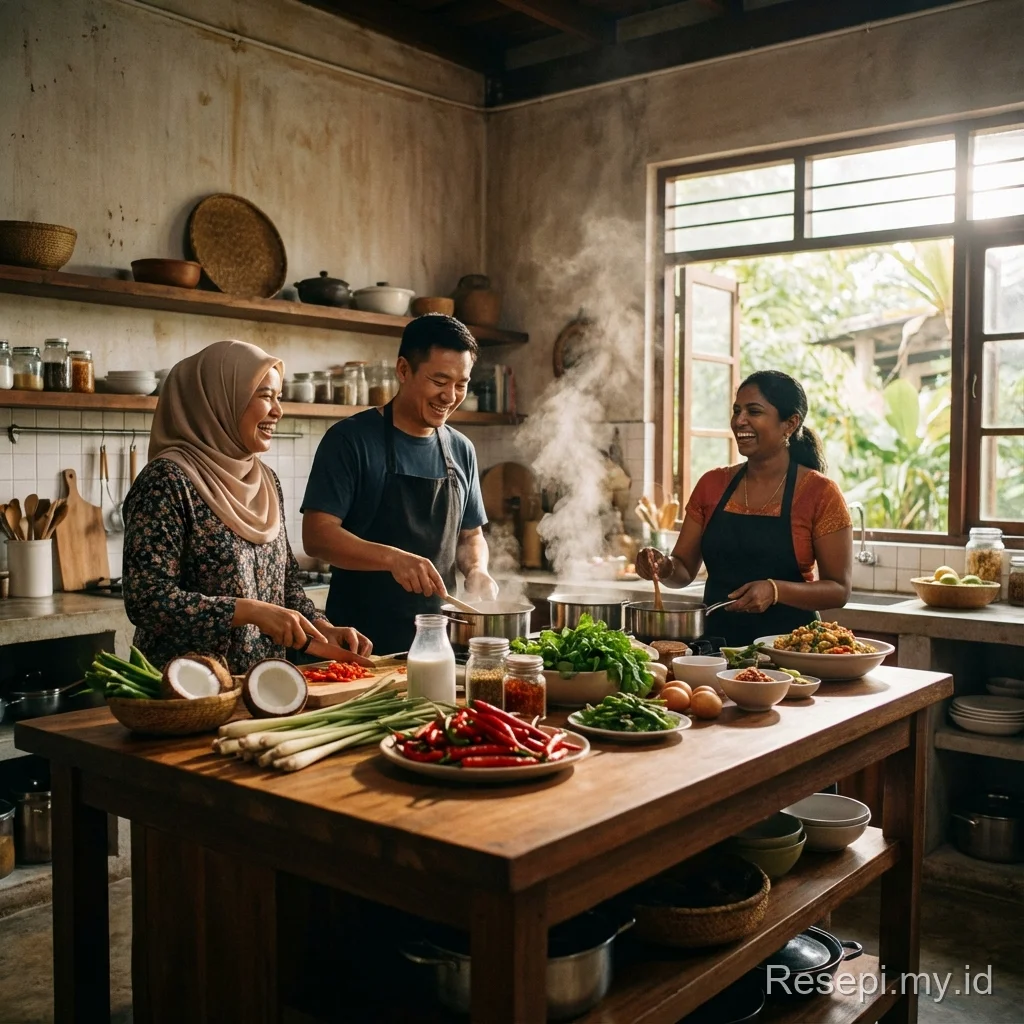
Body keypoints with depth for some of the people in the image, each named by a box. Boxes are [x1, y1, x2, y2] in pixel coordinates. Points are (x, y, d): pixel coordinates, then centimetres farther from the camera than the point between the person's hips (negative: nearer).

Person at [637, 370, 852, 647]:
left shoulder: (820, 494, -3)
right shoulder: (712, 484, 9)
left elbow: (838, 589, -3)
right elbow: (684, 569, 13)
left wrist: (776, 590, -18)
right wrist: (665, 567, -9)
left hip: (787, 648, -3)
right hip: (716, 643, 3)